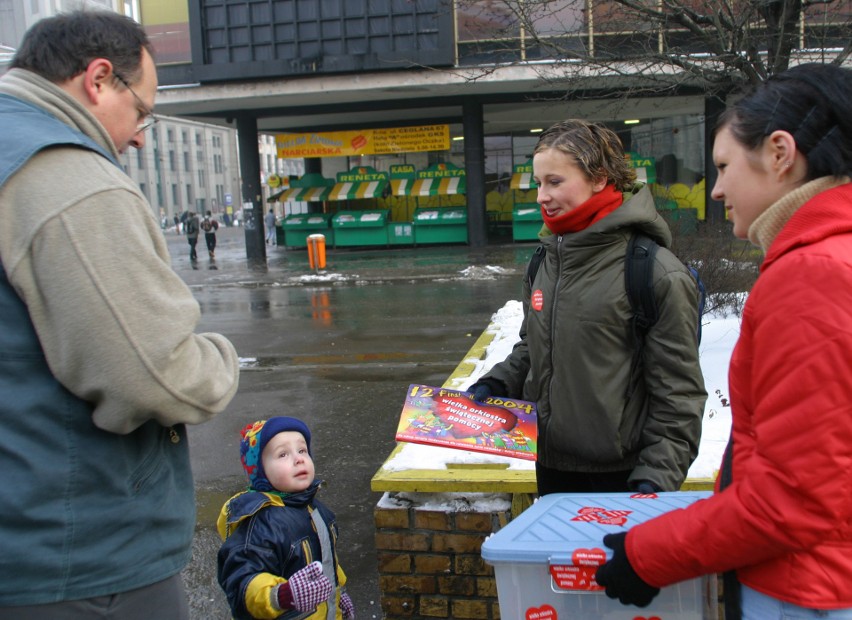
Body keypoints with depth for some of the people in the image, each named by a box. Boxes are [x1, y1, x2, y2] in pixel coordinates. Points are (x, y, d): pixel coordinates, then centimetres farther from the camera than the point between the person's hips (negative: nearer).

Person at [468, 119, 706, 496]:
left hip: (621, 474, -6)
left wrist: (657, 477, -16)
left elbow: (679, 393, -12)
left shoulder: (658, 273, -14)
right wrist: (493, 386, 3)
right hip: (551, 465, 6)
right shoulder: (545, 261, 5)